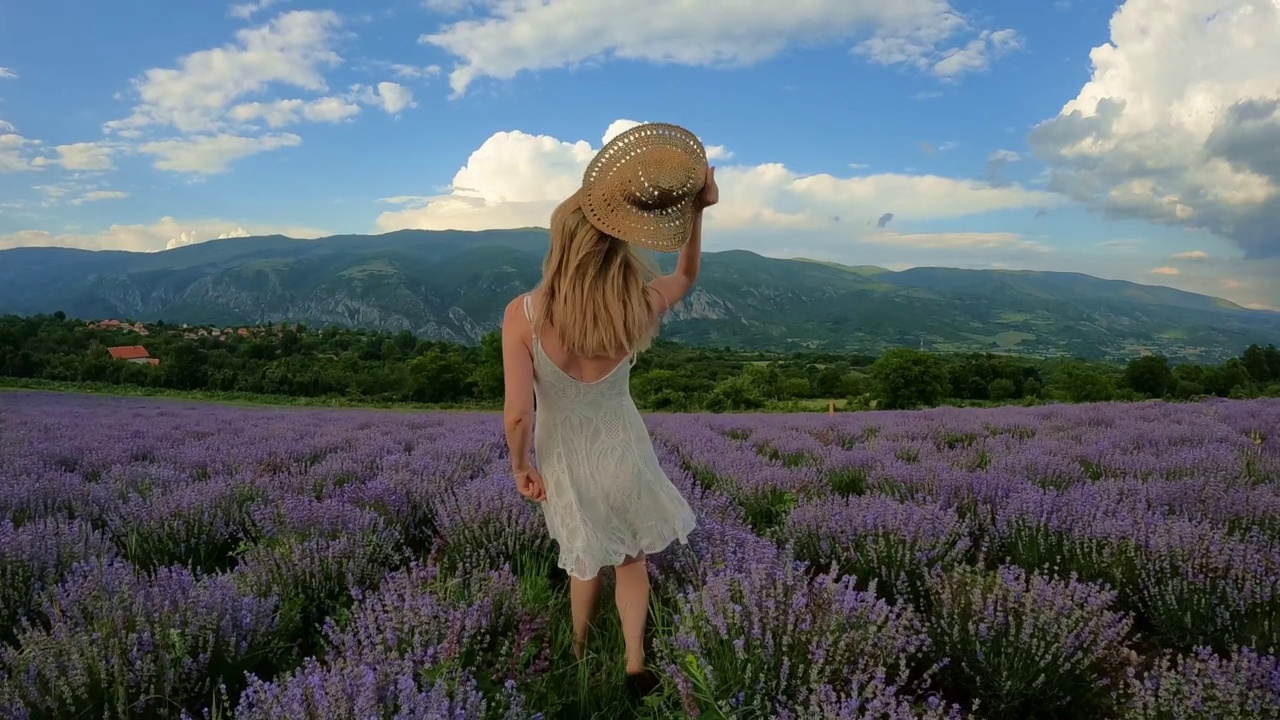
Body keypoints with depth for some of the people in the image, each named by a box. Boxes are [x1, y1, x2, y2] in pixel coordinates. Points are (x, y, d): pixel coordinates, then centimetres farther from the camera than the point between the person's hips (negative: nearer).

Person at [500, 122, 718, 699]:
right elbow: (687, 276, 3)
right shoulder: (638, 304, -20)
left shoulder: (523, 314, -26)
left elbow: (517, 415, -26)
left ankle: (580, 651, 50)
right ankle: (636, 666, 32)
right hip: (622, 451, 0)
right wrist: (696, 211, -7)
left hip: (565, 460, 0)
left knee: (585, 562, 27)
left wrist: (519, 466, -8)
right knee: (631, 559, 25)